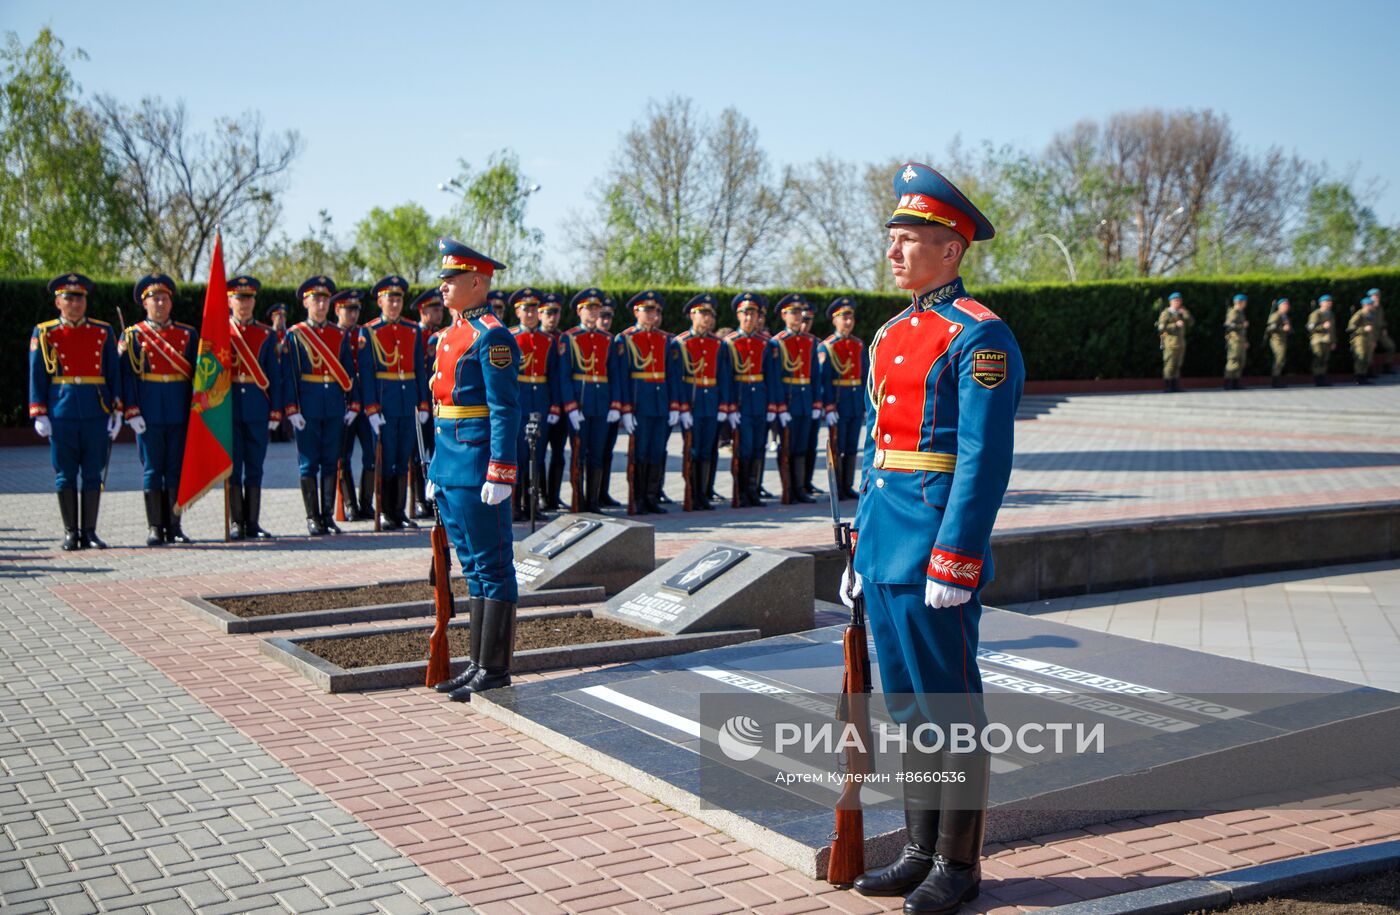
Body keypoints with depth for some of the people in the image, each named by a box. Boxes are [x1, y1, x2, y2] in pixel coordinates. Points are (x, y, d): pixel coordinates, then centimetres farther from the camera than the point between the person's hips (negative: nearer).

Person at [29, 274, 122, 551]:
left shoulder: (104, 332, 9)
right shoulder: (44, 333, 6)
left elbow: (114, 374, 9)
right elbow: (37, 377, 5)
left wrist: (116, 412, 3)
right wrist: (39, 414, -2)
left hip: (97, 413, 1)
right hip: (62, 412, -1)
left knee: (93, 473, 2)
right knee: (66, 475, 3)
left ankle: (89, 531, 10)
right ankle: (70, 532, 10)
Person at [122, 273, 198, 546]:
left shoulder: (188, 334, 10)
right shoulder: (133, 335, 4)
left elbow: (197, 372, 9)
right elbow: (127, 376, -2)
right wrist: (132, 411, -10)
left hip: (179, 413, 2)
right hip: (149, 414, -2)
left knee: (177, 469, 3)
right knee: (152, 469, 1)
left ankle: (174, 527, 9)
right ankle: (154, 528, 5)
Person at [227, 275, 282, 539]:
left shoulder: (267, 334, 9)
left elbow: (275, 376, 7)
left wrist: (275, 411, 1)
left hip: (257, 409, 1)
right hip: (228, 406, -1)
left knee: (255, 468, 3)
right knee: (233, 467, 1)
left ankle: (253, 524, 9)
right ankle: (236, 523, 8)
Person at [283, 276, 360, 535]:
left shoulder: (340, 334, 11)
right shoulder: (294, 335, 1)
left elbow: (350, 371, 11)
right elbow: (288, 375, -4)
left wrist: (353, 404, 4)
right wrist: (292, 409, -11)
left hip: (335, 406, 3)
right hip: (308, 406, -3)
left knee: (331, 462, 6)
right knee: (308, 463, 1)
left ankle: (328, 516, 12)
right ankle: (312, 518, 7)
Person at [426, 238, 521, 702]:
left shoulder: (491, 336, -12)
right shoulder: (451, 334, 17)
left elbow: (506, 410, -17)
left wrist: (500, 474, -21)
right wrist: (436, 470, 21)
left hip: (477, 472, -10)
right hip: (451, 470, 10)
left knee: (492, 568, -2)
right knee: (473, 568, 14)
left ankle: (495, 670, 5)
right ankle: (480, 663, 22)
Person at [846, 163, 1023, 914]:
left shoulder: (979, 337, -11)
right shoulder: (891, 335, 15)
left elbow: (985, 459, -17)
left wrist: (953, 562, -20)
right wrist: (861, 543, 17)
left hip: (937, 548, -8)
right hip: (887, 545, 8)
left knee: (952, 713, 2)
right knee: (908, 708, 14)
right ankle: (921, 851, 26)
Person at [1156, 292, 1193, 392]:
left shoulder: (1181, 313, 18)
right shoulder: (1166, 313, -2)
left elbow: (1191, 323, 11)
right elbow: (1161, 327, -13)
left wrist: (1186, 313, -2)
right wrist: (1175, 325, -18)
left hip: (1181, 342, 6)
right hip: (1170, 342, -6)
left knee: (1177, 365, 5)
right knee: (1169, 364, -9)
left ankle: (1175, 385, 7)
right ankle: (1166, 386, -7)